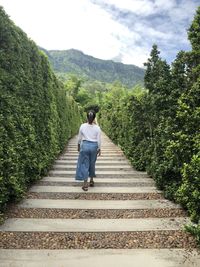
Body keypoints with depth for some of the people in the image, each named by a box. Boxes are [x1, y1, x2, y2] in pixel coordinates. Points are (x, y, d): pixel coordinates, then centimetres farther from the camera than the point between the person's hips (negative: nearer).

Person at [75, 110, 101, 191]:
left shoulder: (82, 126, -6)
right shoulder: (97, 128, -7)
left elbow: (79, 138, 2)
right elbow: (99, 140, -4)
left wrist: (79, 145, 17)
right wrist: (99, 149, 7)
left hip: (85, 145, -1)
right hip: (94, 146, 1)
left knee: (84, 164, 5)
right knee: (92, 163, 17)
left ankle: (85, 184, 3)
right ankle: (91, 180, 31)